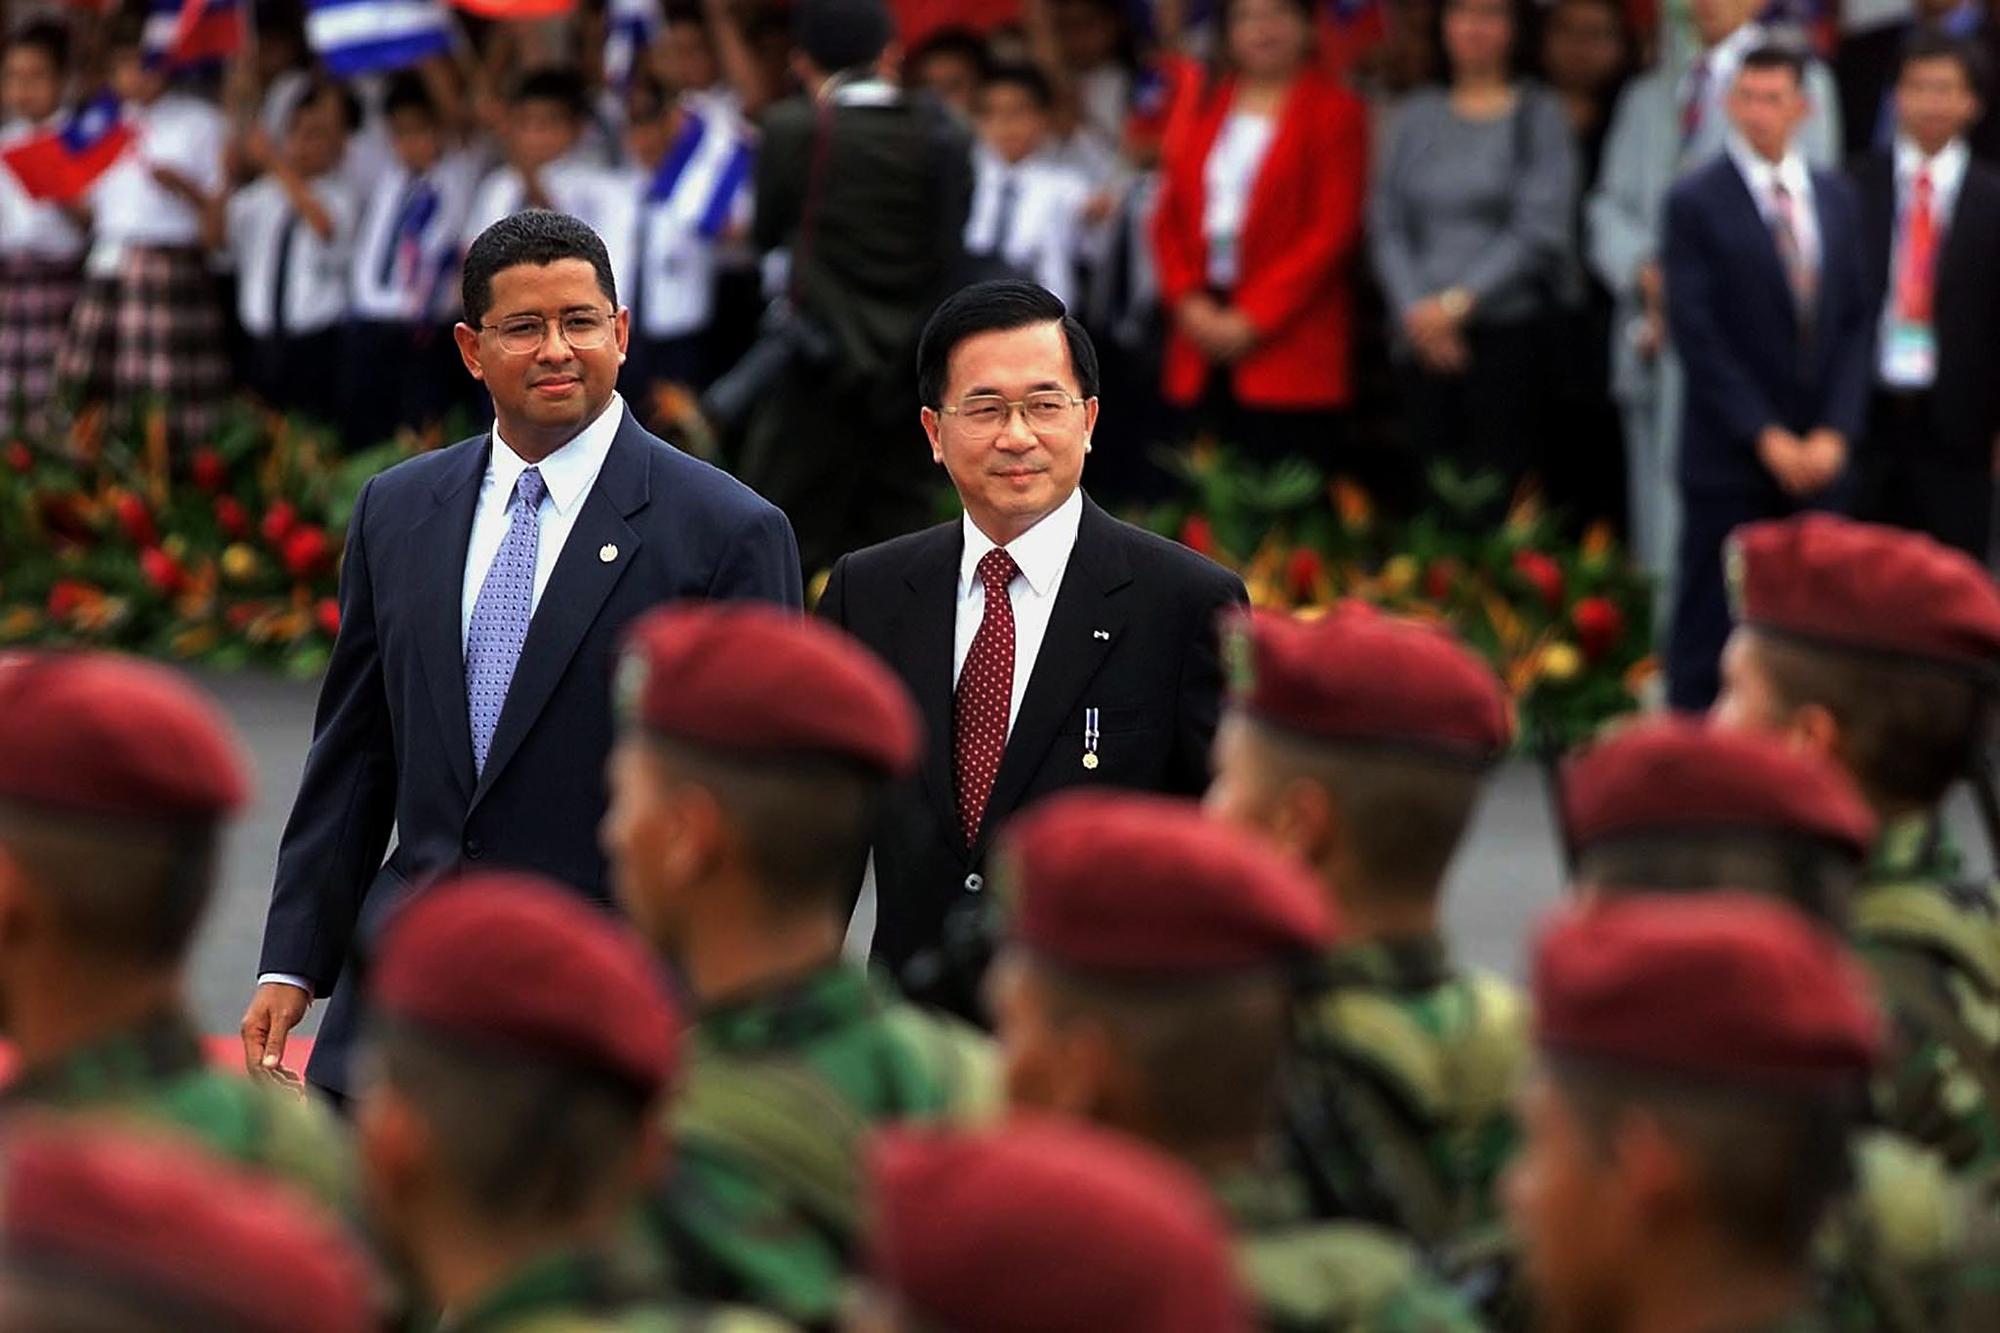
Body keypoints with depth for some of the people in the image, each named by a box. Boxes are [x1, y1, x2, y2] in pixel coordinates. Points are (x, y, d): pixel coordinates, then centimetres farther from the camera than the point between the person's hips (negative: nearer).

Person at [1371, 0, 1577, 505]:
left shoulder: (1539, 115, 2)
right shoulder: (1416, 115, 14)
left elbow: (1539, 231, -6)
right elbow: (1387, 226, 10)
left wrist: (1458, 302, -10)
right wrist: (1416, 309, -4)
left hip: (1512, 330, -4)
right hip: (1426, 336, 4)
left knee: (1501, 483, -11)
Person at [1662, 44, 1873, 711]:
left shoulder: (1836, 198, 11)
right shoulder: (1696, 203, -4)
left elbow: (1857, 323, 9)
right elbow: (1696, 334, -9)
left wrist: (1835, 432, -3)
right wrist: (1769, 438, -12)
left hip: (1819, 456, 4)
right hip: (1730, 457, -4)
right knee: (1708, 630, -2)